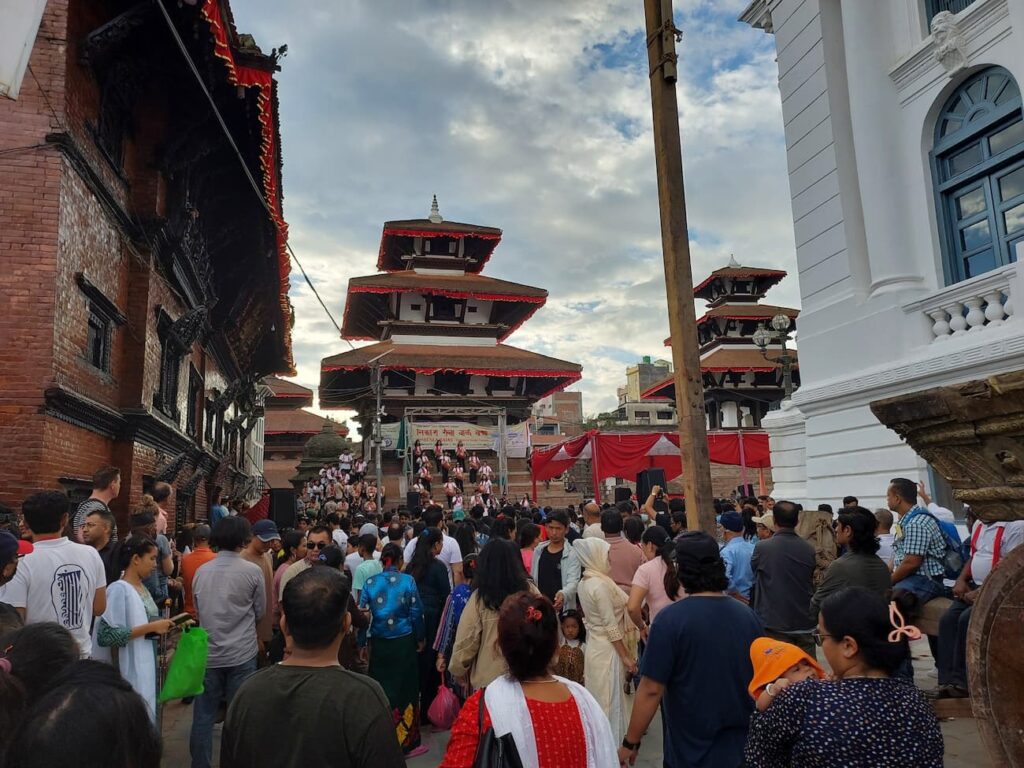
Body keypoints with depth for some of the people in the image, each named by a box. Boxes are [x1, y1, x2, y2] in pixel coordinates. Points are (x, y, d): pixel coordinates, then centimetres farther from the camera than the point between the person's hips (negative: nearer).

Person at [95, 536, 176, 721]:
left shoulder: (142, 587, 9)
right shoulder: (119, 589, -16)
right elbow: (107, 635, -22)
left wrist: (166, 624, 3)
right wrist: (151, 627, -21)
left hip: (147, 669, 8)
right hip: (131, 673, -8)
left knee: (146, 717, 15)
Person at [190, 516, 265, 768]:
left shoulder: (201, 572, -1)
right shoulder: (252, 571, -11)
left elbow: (198, 611, 10)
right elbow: (260, 611, 1)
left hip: (208, 654, 3)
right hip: (242, 655, -3)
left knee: (203, 716, 12)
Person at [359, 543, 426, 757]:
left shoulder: (370, 582, -2)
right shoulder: (408, 581, -8)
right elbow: (416, 613, -6)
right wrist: (420, 638, 8)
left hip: (379, 643, 2)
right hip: (403, 642, -2)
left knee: (381, 689, 14)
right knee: (405, 689, 9)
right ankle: (406, 742, 17)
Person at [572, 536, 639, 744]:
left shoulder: (584, 583, 6)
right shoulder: (600, 584, -21)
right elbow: (611, 627, -21)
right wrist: (627, 657, -14)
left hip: (595, 647, 9)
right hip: (608, 650, -9)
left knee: (599, 703, 18)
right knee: (611, 703, 2)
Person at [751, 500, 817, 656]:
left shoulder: (762, 547, -13)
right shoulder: (809, 549, -2)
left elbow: (753, 569, 7)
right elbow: (812, 580, 13)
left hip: (775, 624, -4)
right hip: (805, 624, 4)